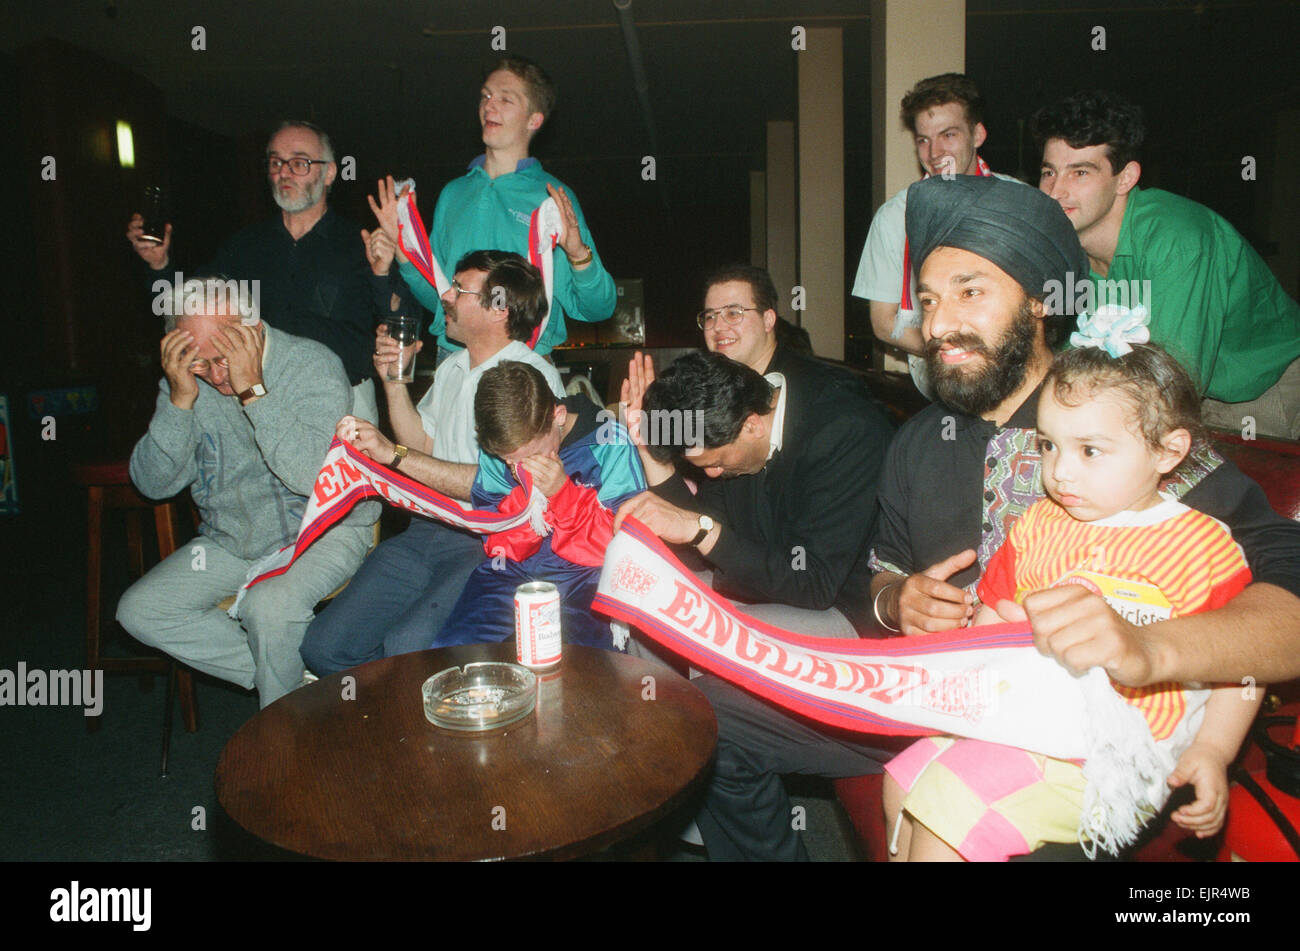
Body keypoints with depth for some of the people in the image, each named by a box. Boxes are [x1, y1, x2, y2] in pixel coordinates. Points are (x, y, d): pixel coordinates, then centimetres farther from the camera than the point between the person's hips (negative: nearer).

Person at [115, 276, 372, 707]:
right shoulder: (183, 379, -2)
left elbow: (315, 478, -30)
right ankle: (305, 675, -4)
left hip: (321, 530, -6)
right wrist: (180, 400, -19)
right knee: (139, 611, -6)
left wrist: (253, 390, -31)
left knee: (270, 606, -32)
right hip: (230, 539, 6)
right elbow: (154, 484, -6)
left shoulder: (313, 365, -17)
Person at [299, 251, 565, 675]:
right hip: (429, 530, 8)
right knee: (324, 645, -6)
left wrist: (395, 454, -16)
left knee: (402, 651, -26)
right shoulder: (452, 368, 19)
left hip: (491, 544, -7)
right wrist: (394, 381, 11)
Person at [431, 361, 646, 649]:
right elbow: (498, 546, 3)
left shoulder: (612, 444, -10)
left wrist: (563, 493, -22)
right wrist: (528, 496, -17)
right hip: (512, 574, 4)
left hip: (585, 577, -3)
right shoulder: (496, 448, 0)